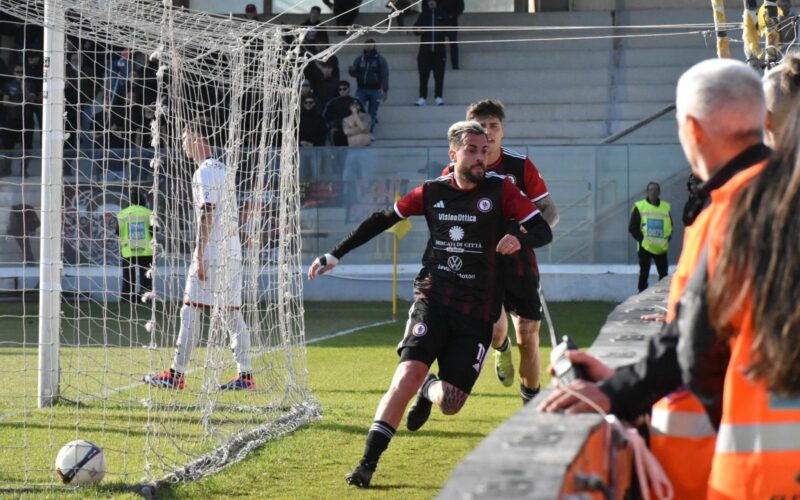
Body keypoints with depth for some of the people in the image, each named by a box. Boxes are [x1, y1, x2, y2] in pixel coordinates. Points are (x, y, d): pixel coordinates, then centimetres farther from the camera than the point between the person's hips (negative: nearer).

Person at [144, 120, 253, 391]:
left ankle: (176, 374, -4)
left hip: (211, 254, -9)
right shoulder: (223, 169, 19)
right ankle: (245, 375, 2)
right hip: (233, 252, 9)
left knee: (191, 310, -5)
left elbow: (207, 216, -17)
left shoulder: (205, 172, -10)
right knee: (232, 313, 6)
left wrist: (199, 257, -18)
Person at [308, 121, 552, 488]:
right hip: (432, 301, 0)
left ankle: (430, 391, 37)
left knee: (450, 404, -2)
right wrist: (335, 255, 15)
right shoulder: (433, 192, 3)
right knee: (409, 373, -22)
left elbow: (543, 231, -6)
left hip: (477, 312, 0)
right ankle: (368, 462, -16)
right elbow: (382, 220, 15)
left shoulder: (499, 190, -2)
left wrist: (520, 240, -29)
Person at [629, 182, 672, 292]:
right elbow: (632, 227, -2)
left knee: (663, 273, 5)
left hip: (661, 247, 3)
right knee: (644, 273, 3)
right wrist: (641, 239, -11)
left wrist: (667, 239, 0)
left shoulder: (666, 207, 8)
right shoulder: (639, 207, -1)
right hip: (645, 247, -3)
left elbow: (670, 226, 14)